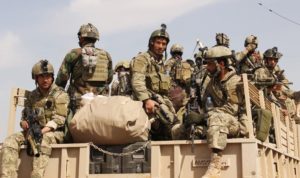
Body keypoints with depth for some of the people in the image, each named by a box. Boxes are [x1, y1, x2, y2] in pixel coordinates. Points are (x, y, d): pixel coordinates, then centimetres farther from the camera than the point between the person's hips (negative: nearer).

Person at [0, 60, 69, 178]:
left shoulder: (60, 95, -2)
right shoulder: (32, 96, 15)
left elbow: (59, 119, -12)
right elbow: (25, 115, 21)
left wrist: (42, 131, -24)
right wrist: (24, 122, -4)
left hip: (54, 132, -5)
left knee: (43, 141, -39)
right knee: (10, 141, -19)